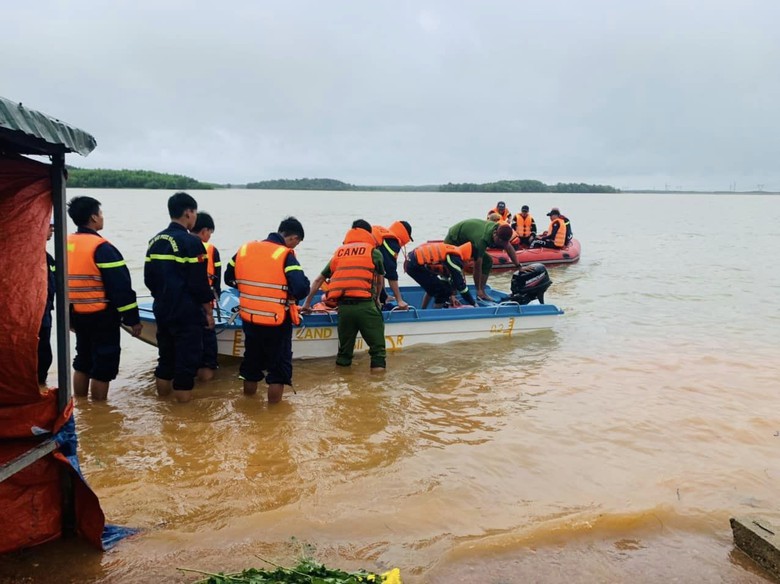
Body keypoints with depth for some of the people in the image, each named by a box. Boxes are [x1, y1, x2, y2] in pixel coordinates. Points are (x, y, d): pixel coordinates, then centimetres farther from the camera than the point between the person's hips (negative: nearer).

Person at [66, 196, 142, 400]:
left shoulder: (65, 245, 7)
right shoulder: (101, 248, -18)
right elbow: (121, 287, -19)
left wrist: (68, 315, 23)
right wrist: (132, 318, -13)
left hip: (77, 315, 8)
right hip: (101, 316, -8)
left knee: (82, 361, 20)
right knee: (103, 365, 2)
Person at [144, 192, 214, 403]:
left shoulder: (155, 241, 9)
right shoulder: (191, 242, -15)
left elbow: (149, 279, 14)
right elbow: (199, 283, -16)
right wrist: (208, 311, -5)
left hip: (162, 312, 8)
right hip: (187, 314, -8)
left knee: (165, 358, 18)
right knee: (187, 362, 0)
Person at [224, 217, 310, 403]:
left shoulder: (245, 249, 2)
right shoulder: (286, 256, -17)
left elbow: (229, 278, 12)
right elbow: (301, 289, -26)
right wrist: (291, 295, -5)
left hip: (249, 319, 6)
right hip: (277, 322, -6)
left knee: (251, 360, 23)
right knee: (279, 364, 10)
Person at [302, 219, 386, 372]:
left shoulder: (338, 253, 19)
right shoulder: (374, 252, 10)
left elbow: (318, 280, 23)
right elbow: (379, 281, 21)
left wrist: (307, 303, 32)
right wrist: (376, 299, 39)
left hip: (343, 306, 4)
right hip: (365, 305, -4)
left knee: (345, 348, 16)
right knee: (377, 345, 3)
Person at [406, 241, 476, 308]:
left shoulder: (451, 253, 14)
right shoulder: (455, 259, -11)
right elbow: (460, 284, -7)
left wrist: (450, 295, 29)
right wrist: (474, 304, 3)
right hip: (417, 266, -9)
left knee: (432, 288, 25)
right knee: (443, 289, -1)